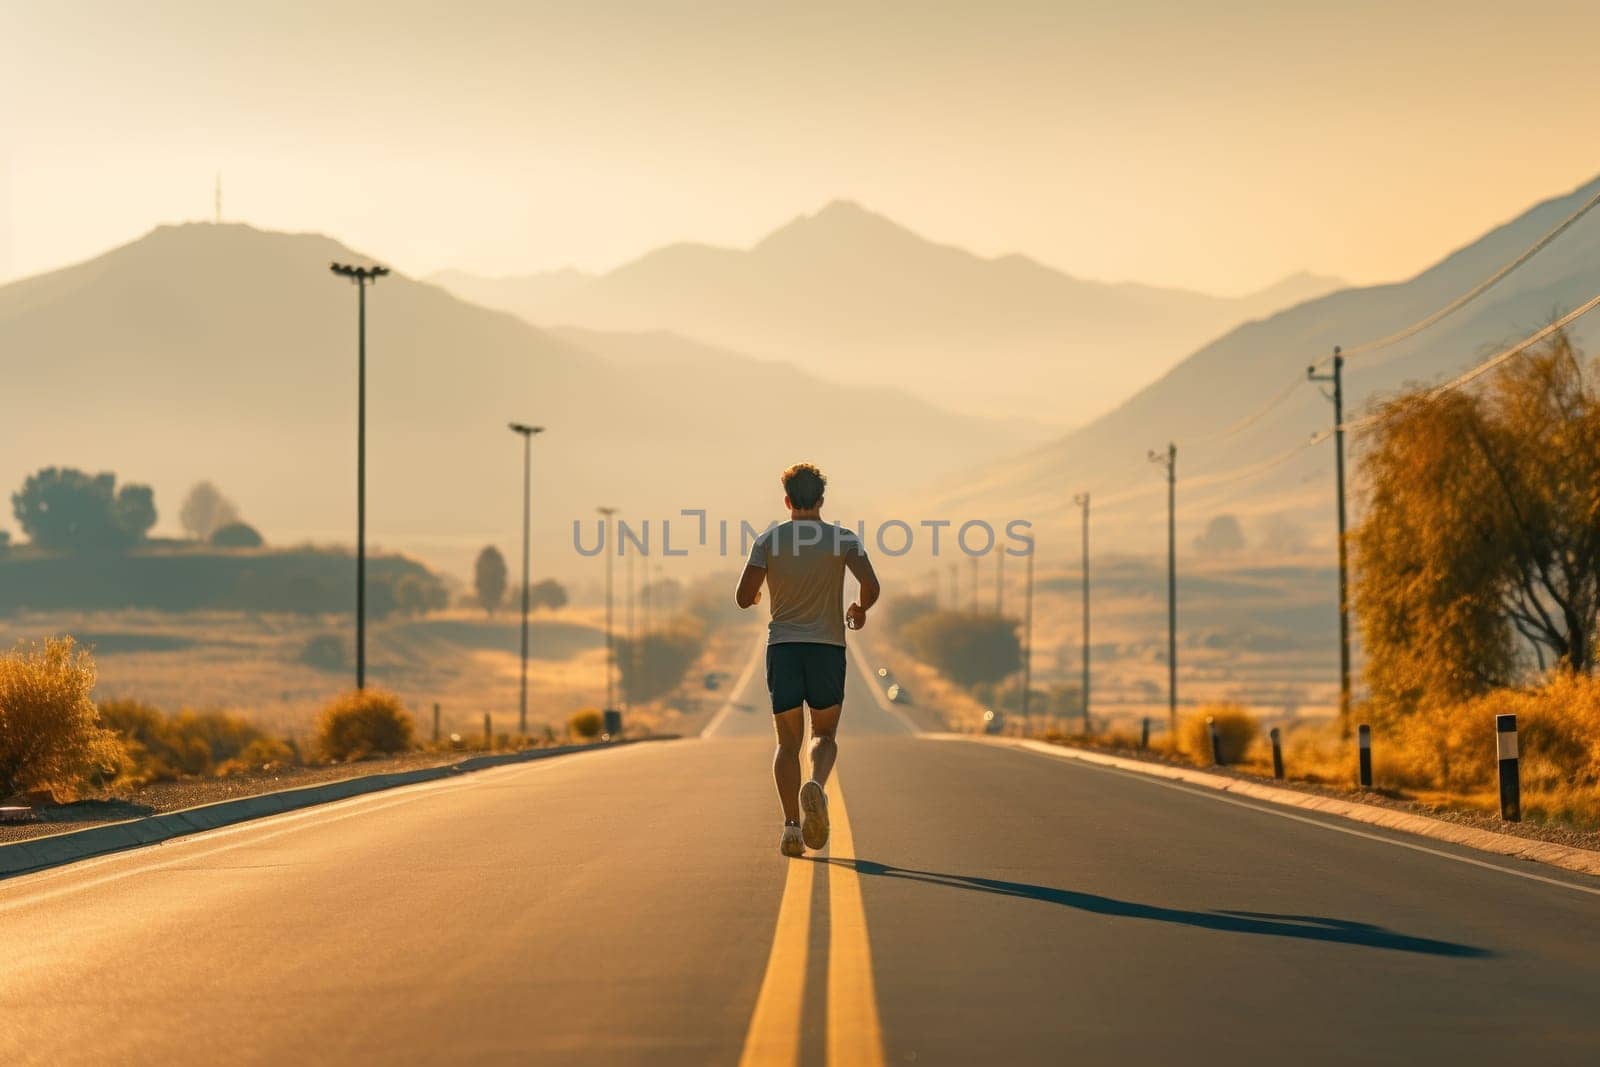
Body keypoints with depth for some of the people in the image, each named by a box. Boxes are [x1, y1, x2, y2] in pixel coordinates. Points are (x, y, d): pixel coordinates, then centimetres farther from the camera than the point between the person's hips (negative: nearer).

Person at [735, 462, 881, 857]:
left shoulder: (768, 540, 0)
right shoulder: (843, 539, -1)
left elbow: (744, 597, -5)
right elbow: (871, 586, -14)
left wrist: (758, 597, 19)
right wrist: (860, 610, 8)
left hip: (782, 646, 0)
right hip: (828, 646, 0)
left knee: (788, 742, 7)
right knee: (825, 734, 13)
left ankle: (792, 826, -6)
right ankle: (817, 785, -19)